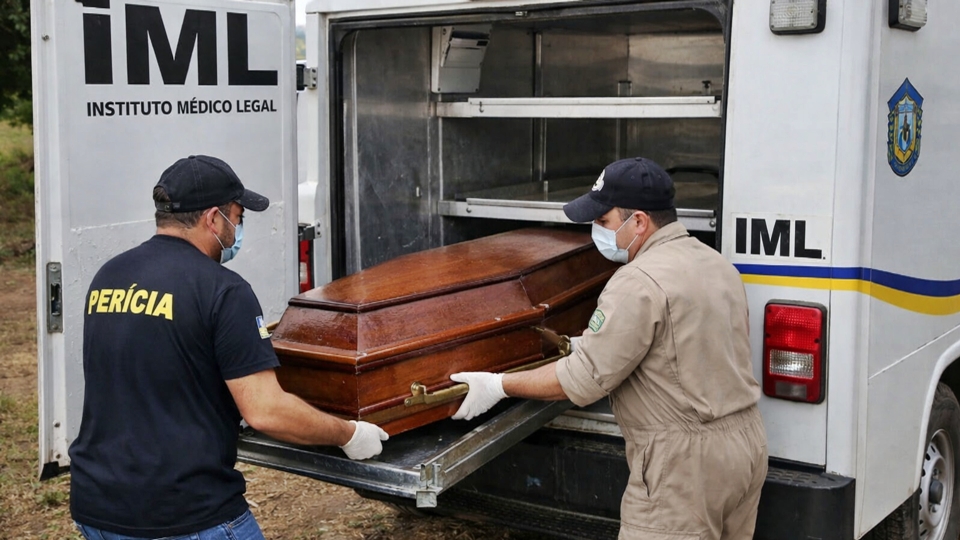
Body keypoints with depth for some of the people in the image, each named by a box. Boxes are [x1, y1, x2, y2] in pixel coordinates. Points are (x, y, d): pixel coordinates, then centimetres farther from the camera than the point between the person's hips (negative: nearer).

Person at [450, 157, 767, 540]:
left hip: (685, 464, -9)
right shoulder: (716, 264, 10)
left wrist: (499, 386, -6)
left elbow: (583, 380, -16)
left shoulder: (640, 281, -18)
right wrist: (596, 345, 29)